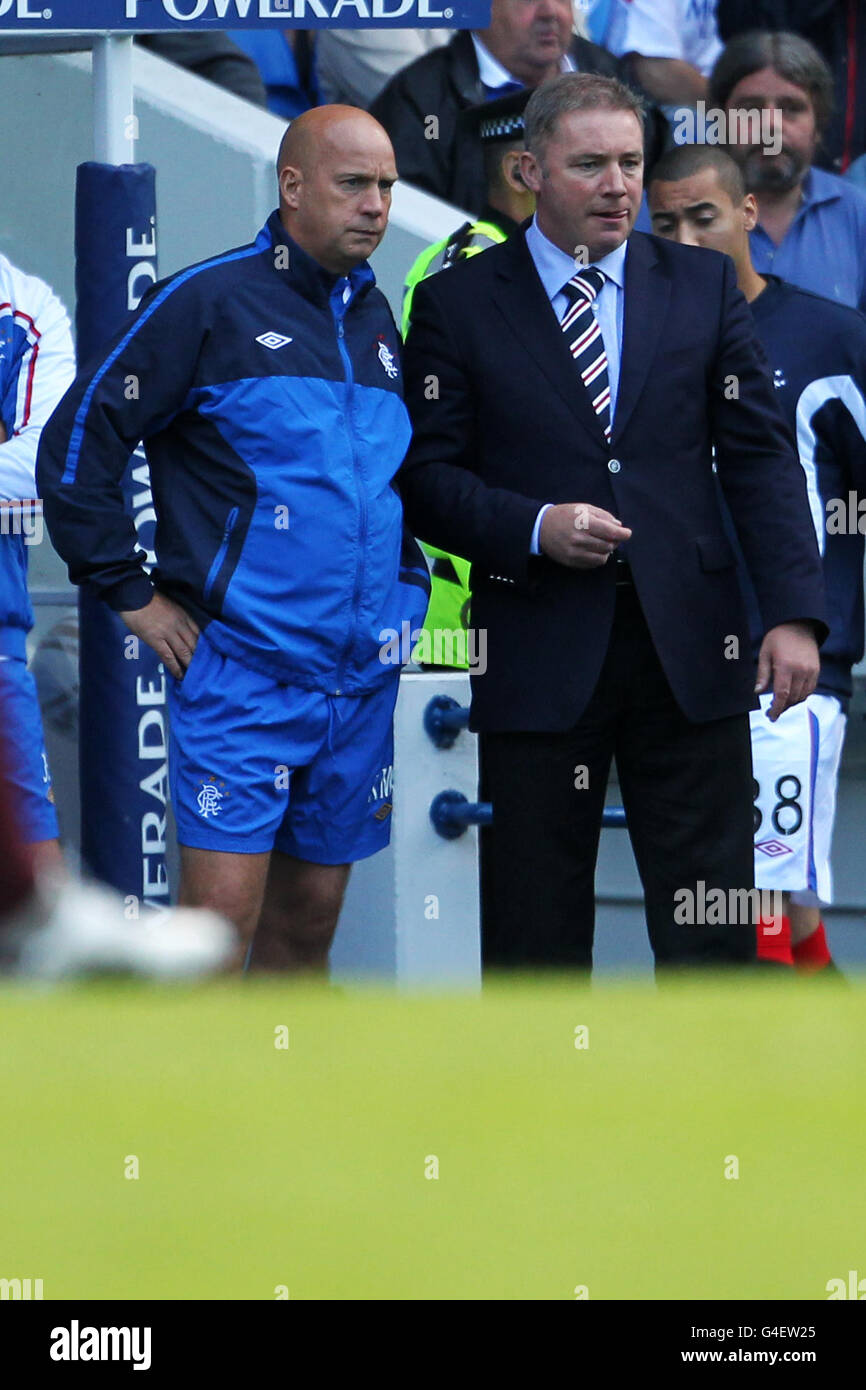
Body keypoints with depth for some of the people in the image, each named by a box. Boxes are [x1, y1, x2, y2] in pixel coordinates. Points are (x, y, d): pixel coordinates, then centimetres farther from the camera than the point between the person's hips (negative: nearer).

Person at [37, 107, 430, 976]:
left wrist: (406, 591, 17)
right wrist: (131, 593, -8)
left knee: (307, 926, 10)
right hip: (239, 670, -6)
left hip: (361, 678, 6)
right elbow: (76, 444, -7)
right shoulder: (211, 303, -6)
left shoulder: (378, 322, 14)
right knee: (219, 920, -13)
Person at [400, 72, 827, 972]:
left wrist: (793, 614, -5)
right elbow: (424, 476, 2)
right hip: (540, 653, -1)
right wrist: (534, 528, -15)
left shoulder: (702, 287, 10)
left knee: (712, 928, 0)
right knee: (535, 930, 3)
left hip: (689, 651, 1)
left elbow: (760, 459, 6)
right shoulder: (457, 306, 4)